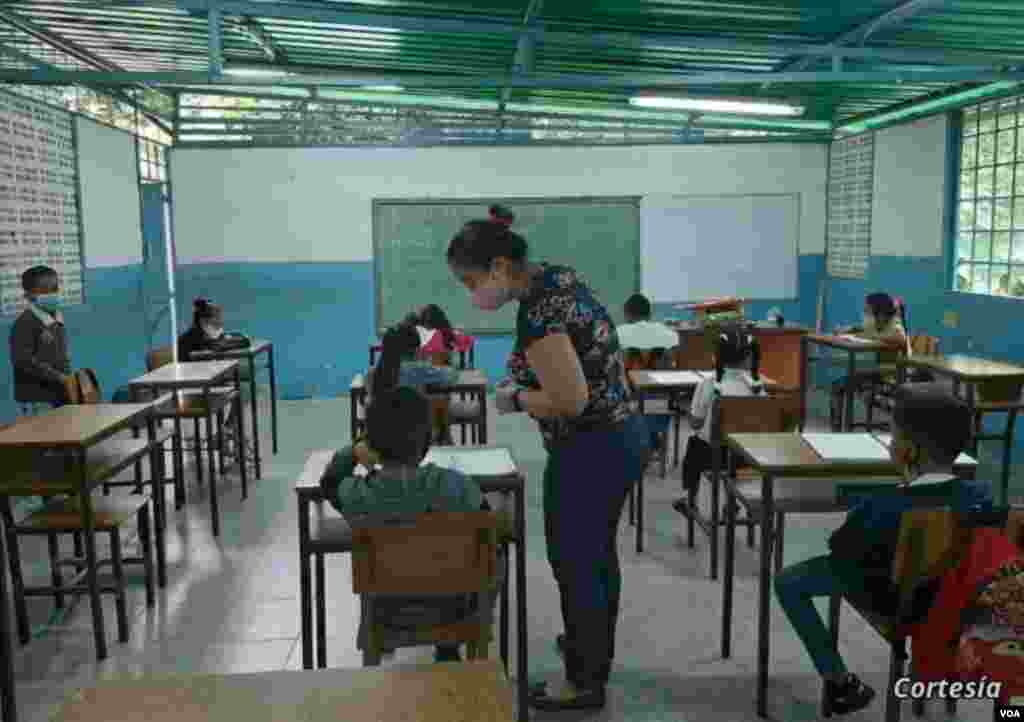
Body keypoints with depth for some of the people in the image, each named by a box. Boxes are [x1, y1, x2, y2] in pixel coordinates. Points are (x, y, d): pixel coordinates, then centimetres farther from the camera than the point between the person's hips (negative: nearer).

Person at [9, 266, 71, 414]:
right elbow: (22, 360, -21)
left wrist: (67, 378, 7)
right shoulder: (25, 323, -13)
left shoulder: (57, 320, 12)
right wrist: (58, 377, -22)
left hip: (59, 395, 8)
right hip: (36, 400, -8)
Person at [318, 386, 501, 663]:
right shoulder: (454, 485, -28)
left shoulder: (355, 494, -22)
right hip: (448, 607, -2)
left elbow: (328, 481, 4)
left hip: (387, 611, 2)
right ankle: (448, 652, 42)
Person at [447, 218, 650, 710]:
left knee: (574, 563, 7)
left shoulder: (536, 315, -25)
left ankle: (585, 682, 25)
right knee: (597, 553, 25)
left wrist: (515, 400, -10)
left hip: (591, 453, -10)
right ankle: (596, 646, 45)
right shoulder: (557, 275, 4)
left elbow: (570, 401, -26)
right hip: (622, 436, 10)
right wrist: (526, 376, 8)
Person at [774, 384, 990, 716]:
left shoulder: (881, 508, -34)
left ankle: (838, 681, 15)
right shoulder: (981, 495, -21)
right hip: (951, 590, 5)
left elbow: (839, 549, -17)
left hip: (891, 597, -5)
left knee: (787, 582, 10)